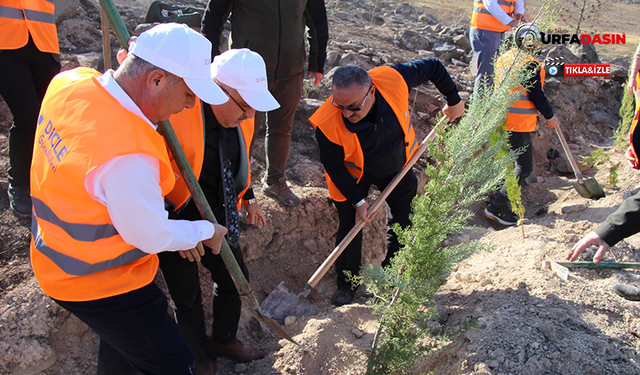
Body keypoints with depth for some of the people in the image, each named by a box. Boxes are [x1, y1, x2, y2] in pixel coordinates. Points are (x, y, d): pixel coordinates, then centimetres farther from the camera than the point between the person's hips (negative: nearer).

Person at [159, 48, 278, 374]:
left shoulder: (240, 116, -6)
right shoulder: (175, 111, -30)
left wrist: (248, 197, 13)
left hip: (216, 216, 7)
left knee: (235, 280, 19)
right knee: (187, 298, 9)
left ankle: (225, 340, 48)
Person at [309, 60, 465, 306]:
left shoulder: (394, 79, -35)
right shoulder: (328, 124, -37)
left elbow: (433, 66, -15)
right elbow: (333, 167, -20)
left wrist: (454, 101, -2)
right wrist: (358, 201, -19)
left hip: (398, 166, 3)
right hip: (353, 176, -3)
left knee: (404, 220, 13)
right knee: (350, 227, -2)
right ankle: (346, 283, 25)